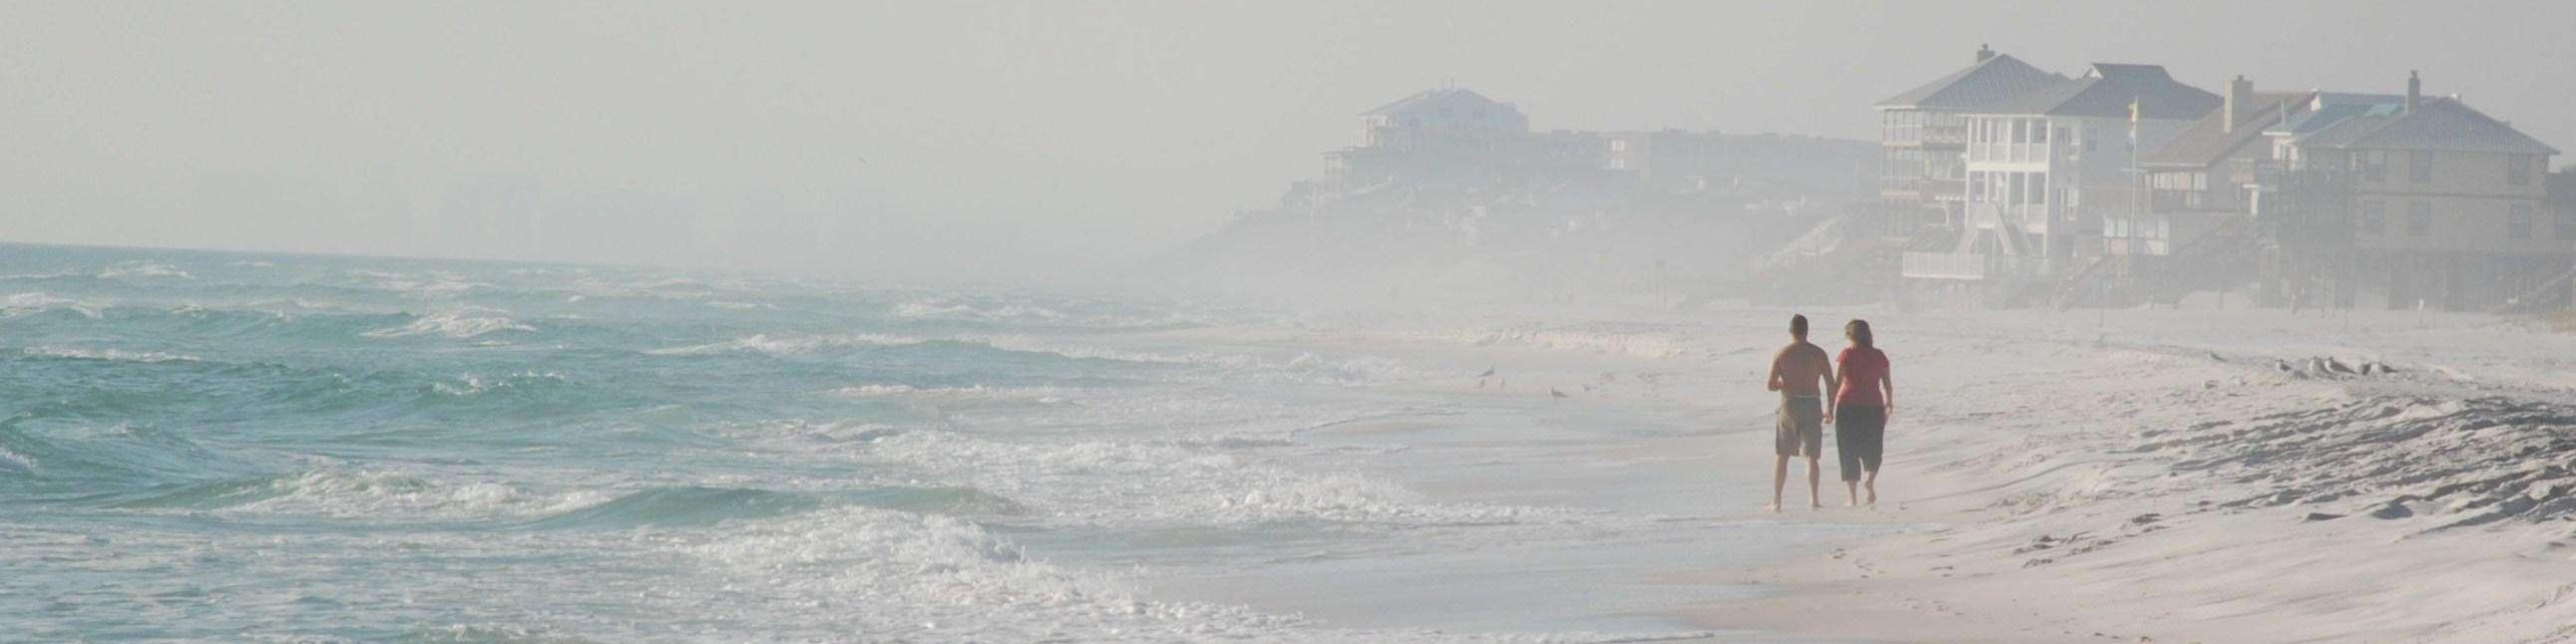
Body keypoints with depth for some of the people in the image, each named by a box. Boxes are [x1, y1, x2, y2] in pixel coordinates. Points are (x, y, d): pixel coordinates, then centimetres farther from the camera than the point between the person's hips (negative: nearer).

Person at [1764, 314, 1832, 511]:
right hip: (1812, 405, 1)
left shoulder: (1781, 354, -4)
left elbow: (1770, 385, -5)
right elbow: (1831, 384, 0)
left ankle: (1776, 501, 9)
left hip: (1789, 406, -1)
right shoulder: (1818, 354, 0)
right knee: (1811, 456, 6)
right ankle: (1813, 498, -7)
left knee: (1782, 456, 9)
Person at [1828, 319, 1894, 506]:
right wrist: (1889, 402, 27)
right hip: (1873, 407, 2)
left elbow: (1836, 383, -12)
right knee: (1872, 450, 16)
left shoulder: (1846, 355, -6)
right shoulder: (1879, 356, 3)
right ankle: (1870, 480, -11)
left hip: (1848, 407, -2)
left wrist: (1830, 409, -10)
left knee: (1849, 453, 6)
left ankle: (1853, 496, 4)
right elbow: (1887, 383, 9)